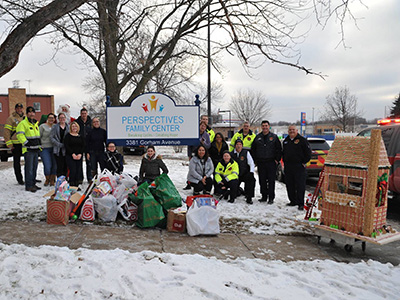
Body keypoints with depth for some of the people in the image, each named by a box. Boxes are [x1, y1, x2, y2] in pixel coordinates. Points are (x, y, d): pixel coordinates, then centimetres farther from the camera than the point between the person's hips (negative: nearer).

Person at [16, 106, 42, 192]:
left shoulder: (36, 124, 19)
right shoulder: (23, 123, -7)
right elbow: (20, 135, -15)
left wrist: (39, 145, 20)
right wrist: (27, 144, -19)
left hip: (36, 149, 8)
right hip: (28, 150, -8)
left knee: (34, 168, 13)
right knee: (29, 168, -7)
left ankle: (33, 184, 21)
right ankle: (28, 185, -3)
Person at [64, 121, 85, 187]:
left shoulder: (81, 137, 14)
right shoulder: (68, 136, 3)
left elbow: (83, 146, 7)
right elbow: (66, 146, -6)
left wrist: (80, 154, -9)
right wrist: (72, 154, -15)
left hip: (79, 156, 4)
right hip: (70, 156, -4)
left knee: (78, 171, -1)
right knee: (73, 170, -14)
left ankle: (76, 185, 7)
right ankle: (71, 185, -7)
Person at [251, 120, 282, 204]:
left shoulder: (274, 137, 4)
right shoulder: (257, 137, 10)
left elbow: (279, 149, 4)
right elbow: (253, 149, 15)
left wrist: (277, 159, -4)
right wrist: (255, 159, 8)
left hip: (271, 162, -3)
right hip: (260, 163, 3)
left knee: (271, 180, -3)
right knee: (262, 180, 6)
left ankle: (271, 198, 3)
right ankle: (264, 196, 17)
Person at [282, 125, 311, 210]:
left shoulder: (302, 140, -3)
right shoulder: (286, 141, 16)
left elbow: (308, 153, -4)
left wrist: (304, 162, -6)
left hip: (299, 167, -6)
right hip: (288, 167, 6)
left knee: (300, 186, -5)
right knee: (289, 185, 9)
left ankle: (300, 203, 0)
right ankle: (293, 201, 21)